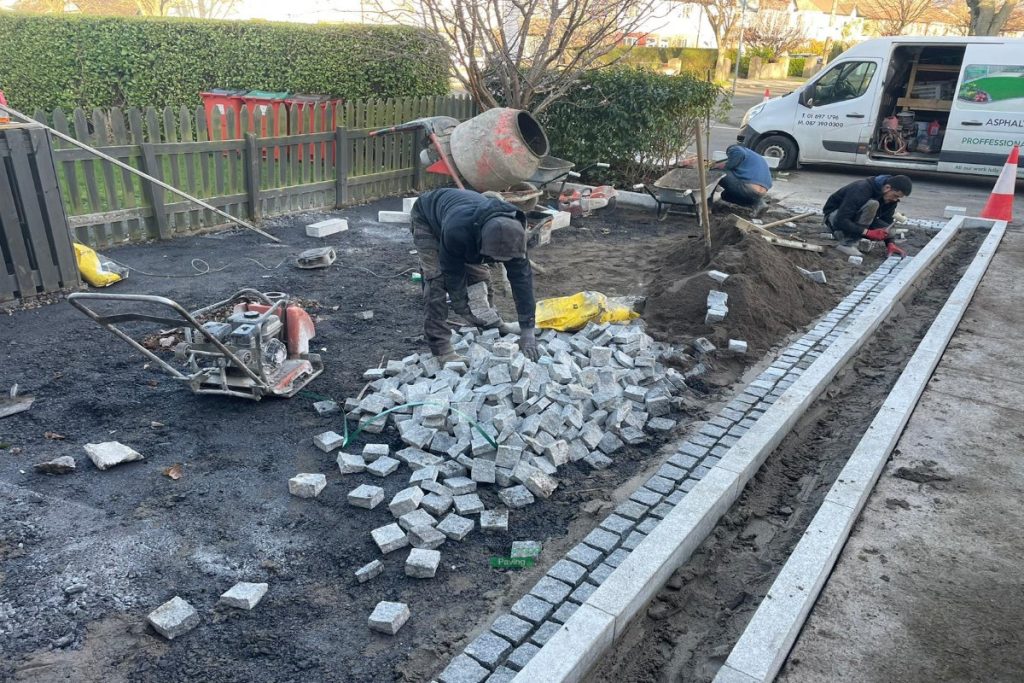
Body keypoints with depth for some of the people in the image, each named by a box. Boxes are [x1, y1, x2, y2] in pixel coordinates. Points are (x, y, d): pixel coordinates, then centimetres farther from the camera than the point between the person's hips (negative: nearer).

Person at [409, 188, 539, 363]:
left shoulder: (512, 231, -32)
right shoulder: (456, 230, -48)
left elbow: (522, 277, -28)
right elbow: (454, 273, -32)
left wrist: (527, 329, -29)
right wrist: (464, 311, -20)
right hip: (427, 217, -5)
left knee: (478, 271, 0)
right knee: (438, 280, -17)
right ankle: (440, 348, -14)